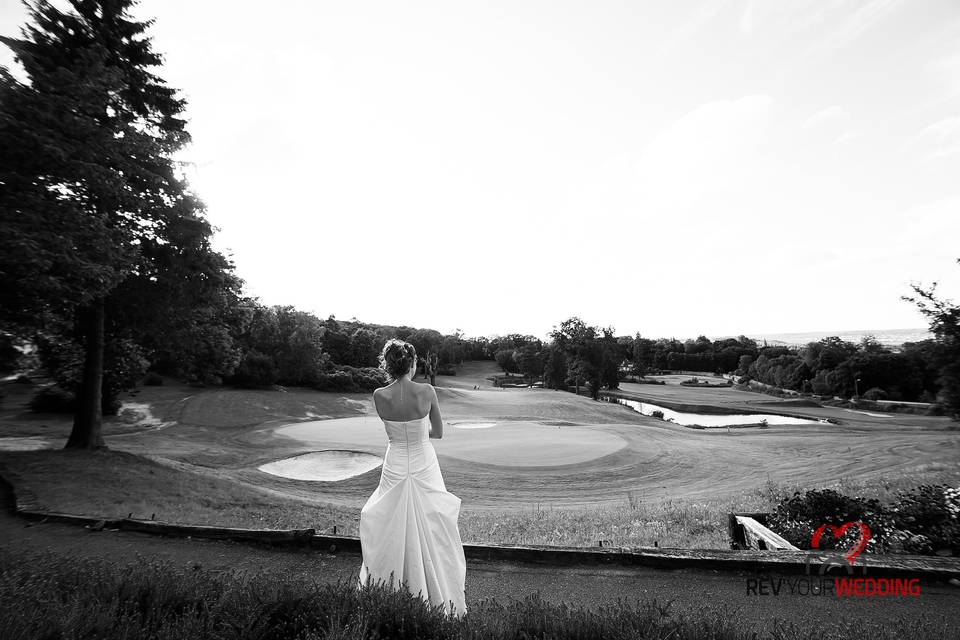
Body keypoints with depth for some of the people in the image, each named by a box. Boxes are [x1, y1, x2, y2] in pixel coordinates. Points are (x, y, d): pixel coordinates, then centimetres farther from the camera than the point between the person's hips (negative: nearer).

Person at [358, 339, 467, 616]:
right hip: (424, 467, -1)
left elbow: (391, 429, 5)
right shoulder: (427, 391, -17)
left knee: (392, 533, 19)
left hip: (395, 468, 2)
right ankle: (439, 596, 31)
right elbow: (438, 433, -4)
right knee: (430, 533, 14)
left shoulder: (379, 396, -12)